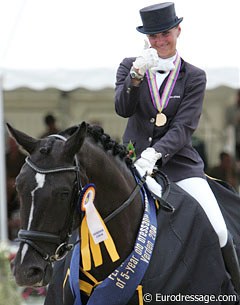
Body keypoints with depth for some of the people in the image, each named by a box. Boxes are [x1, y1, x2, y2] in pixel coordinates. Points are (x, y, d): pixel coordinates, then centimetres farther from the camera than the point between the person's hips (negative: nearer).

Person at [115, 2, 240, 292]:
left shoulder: (194, 77, 5)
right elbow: (122, 108, -8)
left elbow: (184, 127, -7)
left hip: (178, 160, -1)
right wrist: (137, 75, -25)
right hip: (134, 158, 1)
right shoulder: (130, 66, 8)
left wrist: (154, 153, -25)